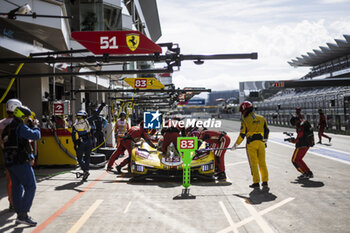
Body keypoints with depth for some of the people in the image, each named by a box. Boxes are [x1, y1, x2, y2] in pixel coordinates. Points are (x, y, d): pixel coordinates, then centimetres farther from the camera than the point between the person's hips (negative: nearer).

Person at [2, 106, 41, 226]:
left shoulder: (8, 128, 17)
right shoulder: (20, 127, -13)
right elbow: (35, 135, -20)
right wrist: (36, 126, 0)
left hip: (9, 162, 9)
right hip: (20, 162, -9)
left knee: (17, 188, 14)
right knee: (30, 186, -6)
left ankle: (20, 215, 19)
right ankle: (23, 215, -11)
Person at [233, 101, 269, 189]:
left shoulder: (245, 120, -3)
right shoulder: (261, 118, 10)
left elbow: (242, 134, -5)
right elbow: (266, 131, 14)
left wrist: (236, 145, 5)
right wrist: (265, 141, 29)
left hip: (251, 143, -4)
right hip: (261, 142, 4)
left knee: (254, 163, 1)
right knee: (262, 163, 9)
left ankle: (256, 182, 1)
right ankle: (265, 182, 9)